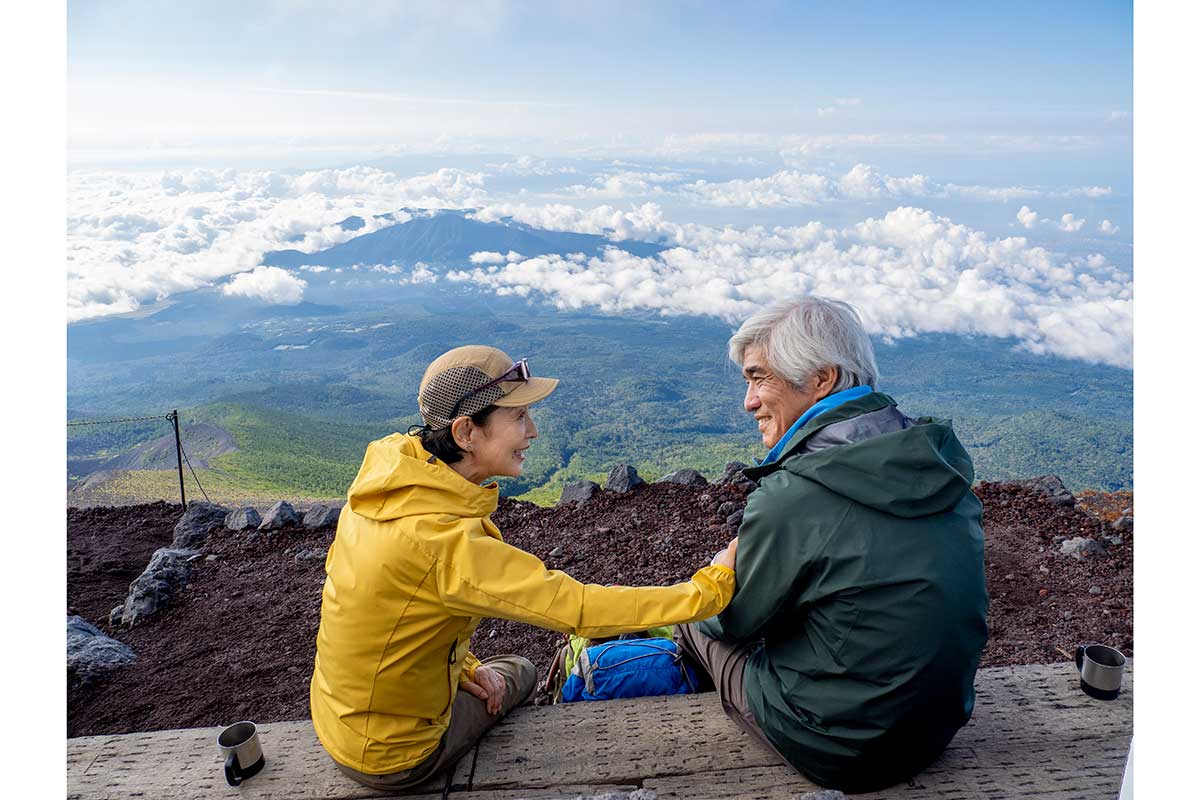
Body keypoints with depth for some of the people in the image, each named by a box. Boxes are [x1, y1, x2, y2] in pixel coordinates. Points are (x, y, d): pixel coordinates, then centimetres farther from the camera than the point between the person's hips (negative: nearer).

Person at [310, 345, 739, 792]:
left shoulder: (387, 472, -11)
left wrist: (462, 665, 3)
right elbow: (581, 608, -32)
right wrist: (708, 587, -23)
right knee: (517, 672, 20)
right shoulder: (448, 544, -36)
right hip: (393, 760, -6)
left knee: (517, 670, 26)